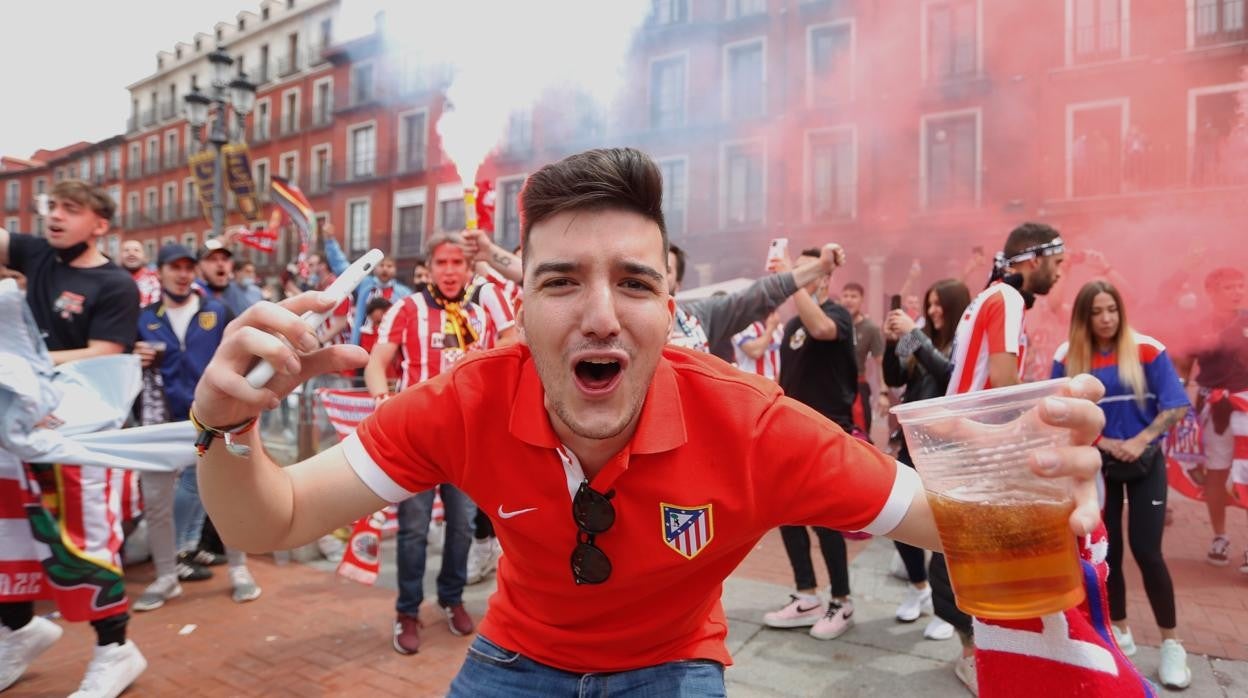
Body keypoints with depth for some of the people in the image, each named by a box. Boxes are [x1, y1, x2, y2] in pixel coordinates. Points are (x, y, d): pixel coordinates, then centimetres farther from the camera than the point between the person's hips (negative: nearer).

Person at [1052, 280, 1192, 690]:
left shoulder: (1147, 350, -9)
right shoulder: (1068, 358, -7)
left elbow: (1176, 406, -10)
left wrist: (1139, 442, -21)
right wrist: (1103, 442, -15)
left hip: (1146, 463, -1)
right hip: (1097, 465, 2)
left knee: (1147, 552, -4)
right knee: (1106, 551, 8)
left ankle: (1171, 645, 13)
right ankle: (1120, 635, 25)